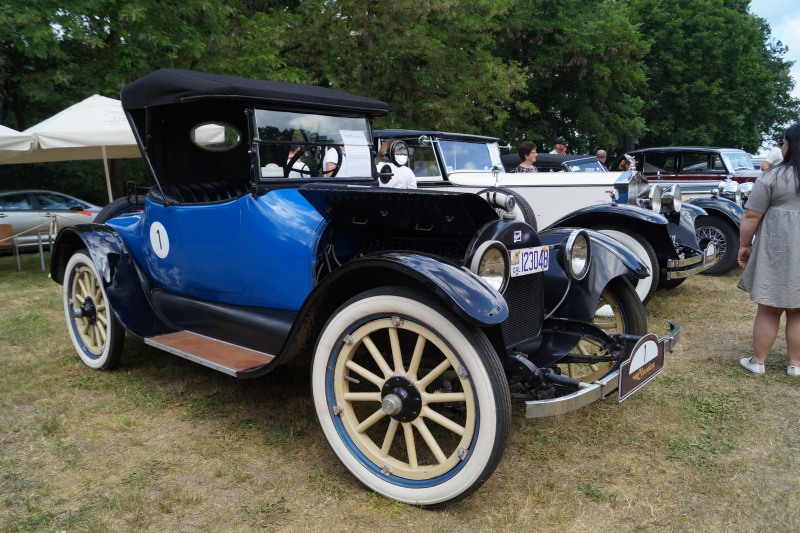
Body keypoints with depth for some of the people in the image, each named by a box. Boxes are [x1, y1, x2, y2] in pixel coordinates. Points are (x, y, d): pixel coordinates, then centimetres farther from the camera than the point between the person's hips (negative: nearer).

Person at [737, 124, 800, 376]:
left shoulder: (772, 176, -9)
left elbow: (751, 216, -10)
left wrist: (744, 246, -1)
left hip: (777, 251, -4)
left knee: (769, 310, 5)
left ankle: (758, 361, 15)